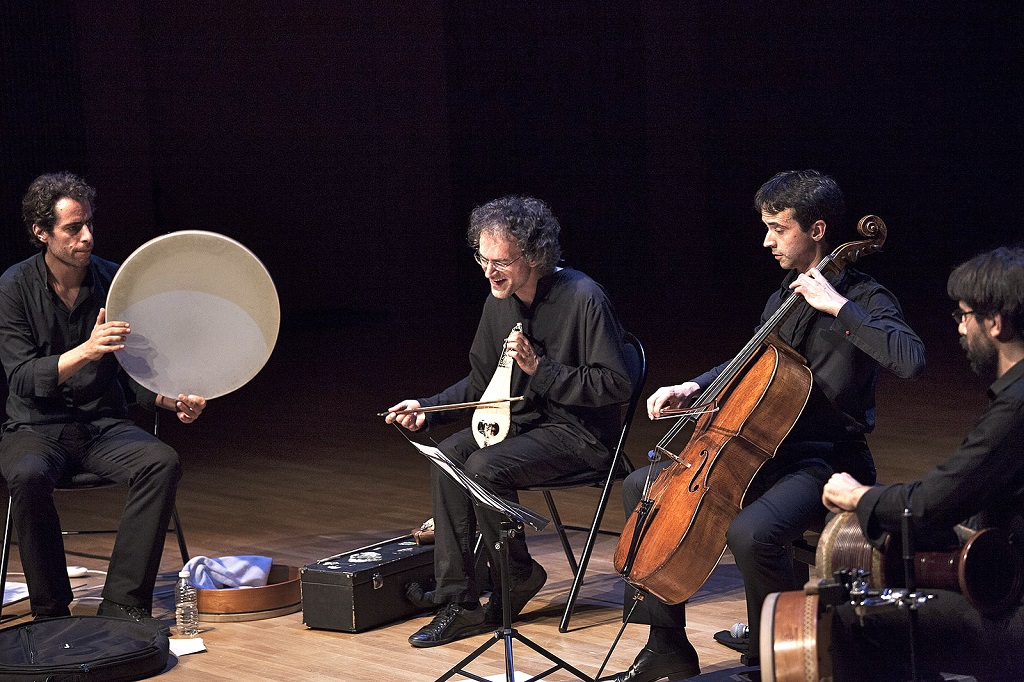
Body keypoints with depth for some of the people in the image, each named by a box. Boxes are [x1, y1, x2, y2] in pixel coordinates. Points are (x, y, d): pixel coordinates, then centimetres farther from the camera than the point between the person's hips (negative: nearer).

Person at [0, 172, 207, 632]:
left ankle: (123, 602, -22)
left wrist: (174, 400, -16)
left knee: (162, 463, -26)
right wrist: (85, 352, -33)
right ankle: (51, 610, -19)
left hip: (103, 425, 3)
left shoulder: (114, 281, 1)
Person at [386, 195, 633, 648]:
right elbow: (482, 383, 15)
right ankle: (457, 603, -12)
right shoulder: (500, 301, 4)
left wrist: (540, 368, -25)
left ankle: (518, 577, -1)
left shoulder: (582, 299, -19)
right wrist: (428, 409, 0)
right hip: (526, 419, 8)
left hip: (581, 433, -8)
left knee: (485, 467, -26)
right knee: (448, 457, -15)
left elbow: (616, 385, -21)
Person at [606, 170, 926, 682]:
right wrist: (693, 388, 13)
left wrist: (839, 306, -28)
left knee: (751, 532, -37)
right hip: (765, 451, 9)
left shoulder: (863, 299, -12)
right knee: (642, 487, 7)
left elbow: (911, 361, -33)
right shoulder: (785, 296, 11)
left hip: (826, 462, -9)